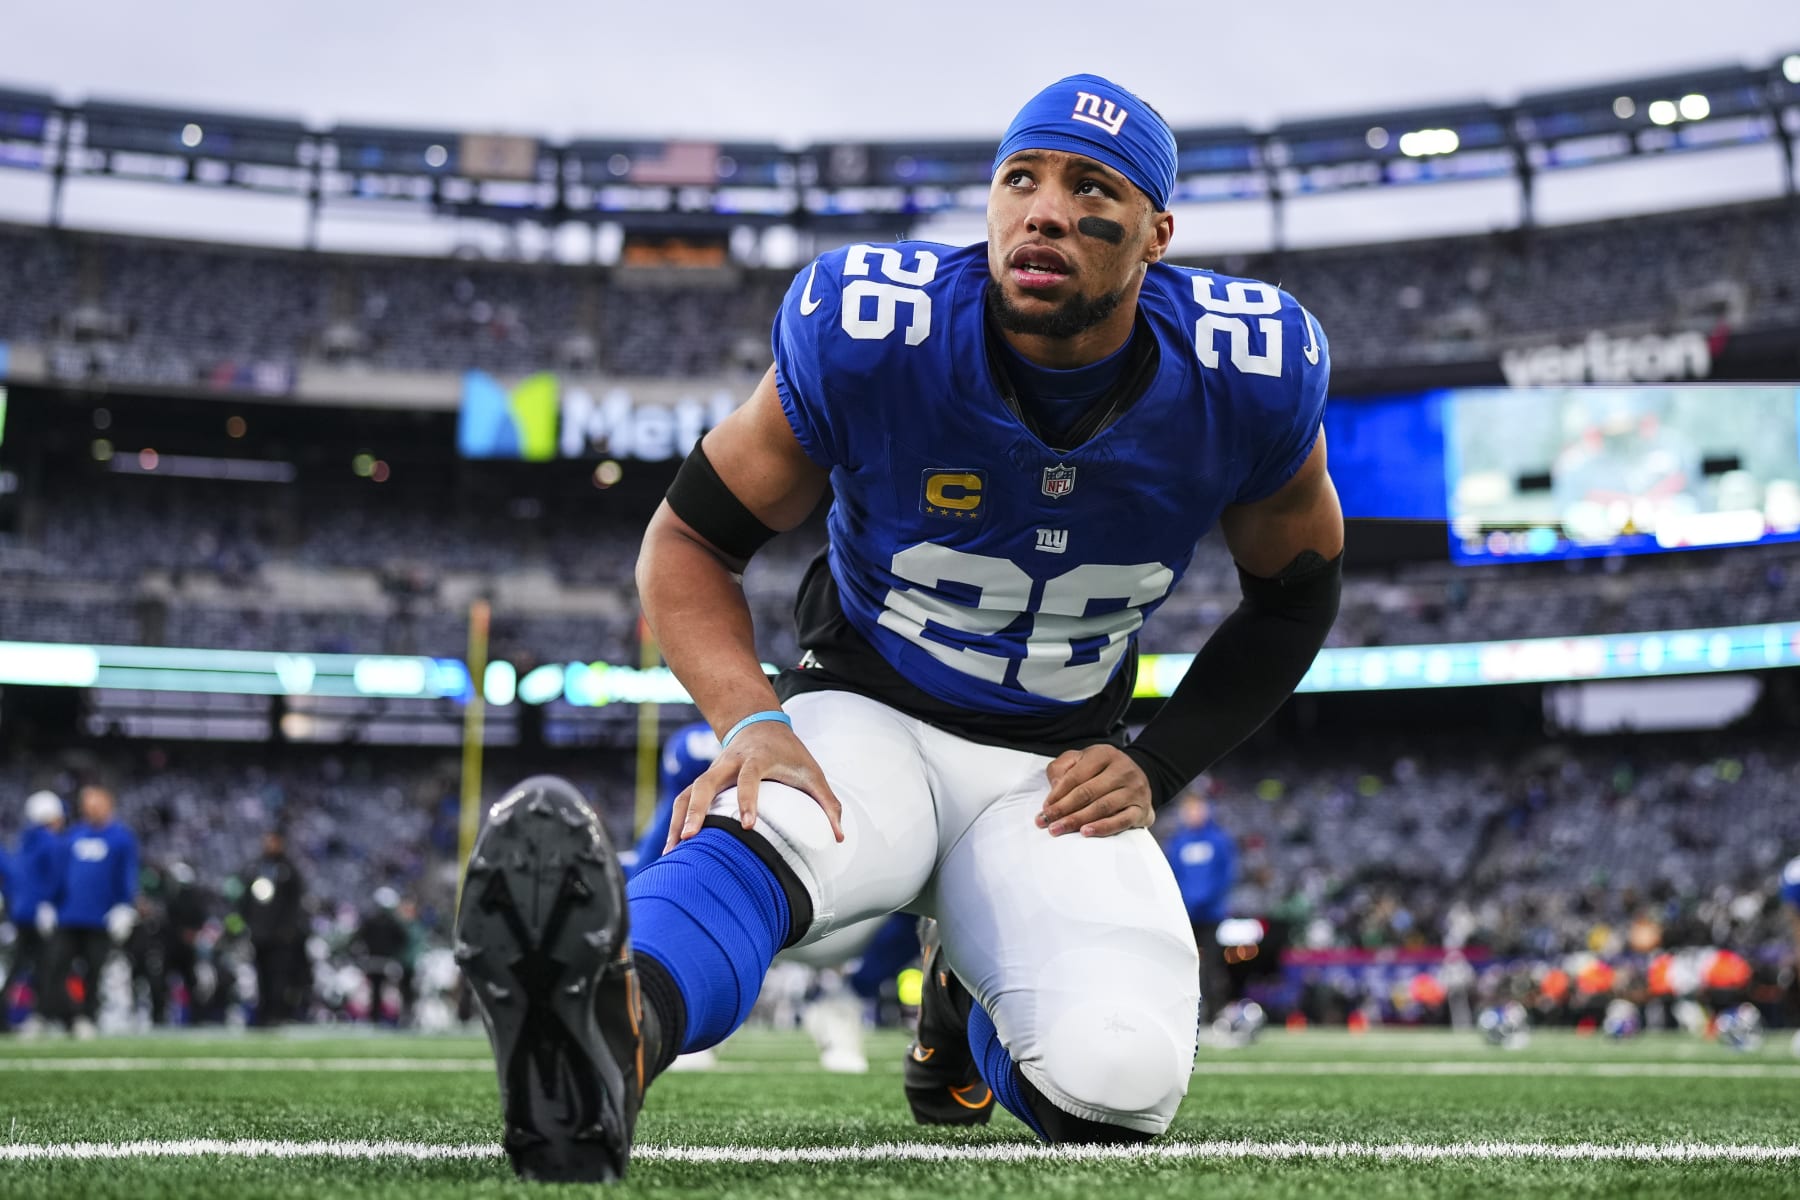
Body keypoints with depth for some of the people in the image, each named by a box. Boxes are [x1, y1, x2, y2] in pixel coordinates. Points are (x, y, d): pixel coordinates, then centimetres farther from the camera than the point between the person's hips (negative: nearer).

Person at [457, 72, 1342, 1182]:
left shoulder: (1245, 376, -11)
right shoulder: (870, 335, -16)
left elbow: (1296, 593, 8)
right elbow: (690, 539, -6)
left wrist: (1157, 769, -3)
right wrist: (753, 723, -24)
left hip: (1055, 776, 2)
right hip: (870, 716, -2)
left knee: (1117, 1082, -24)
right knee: (756, 831, -39)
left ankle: (973, 1017, 11)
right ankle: (613, 1029, -71)